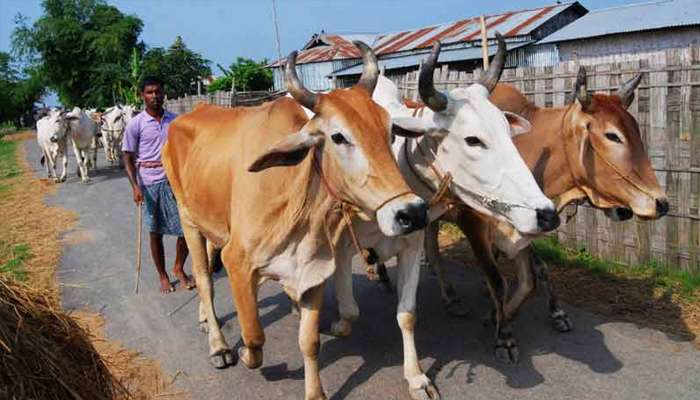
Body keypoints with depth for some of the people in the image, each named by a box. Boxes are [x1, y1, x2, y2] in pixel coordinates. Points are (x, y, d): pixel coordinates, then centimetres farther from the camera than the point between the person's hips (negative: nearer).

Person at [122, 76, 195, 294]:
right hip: (149, 184, -2)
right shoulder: (136, 124, -3)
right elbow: (128, 158, -2)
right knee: (156, 232, 8)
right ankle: (163, 276, 24)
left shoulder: (176, 120, 4)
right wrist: (135, 187, -13)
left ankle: (179, 269, 24)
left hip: (174, 181, 2)